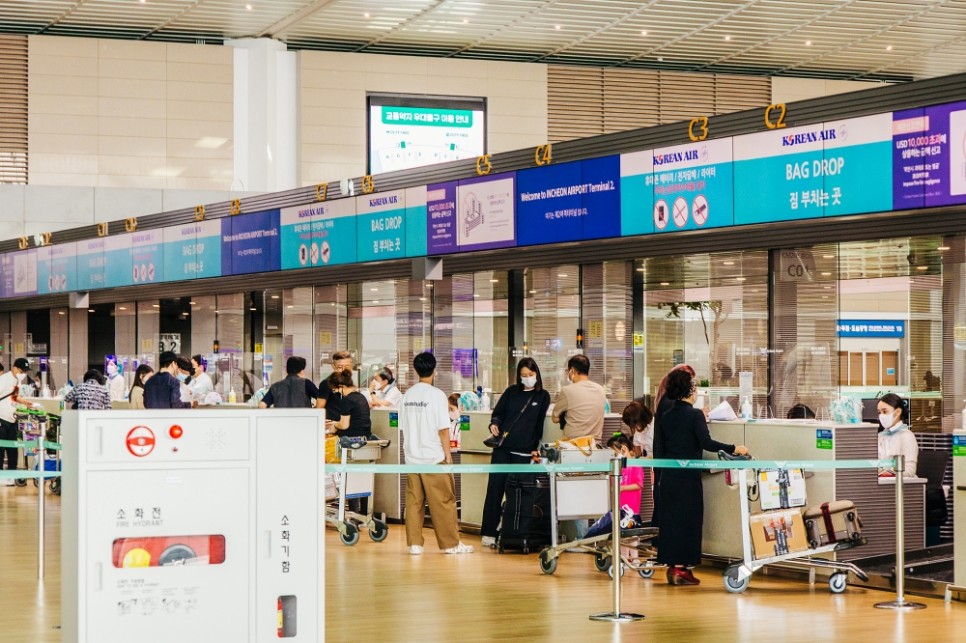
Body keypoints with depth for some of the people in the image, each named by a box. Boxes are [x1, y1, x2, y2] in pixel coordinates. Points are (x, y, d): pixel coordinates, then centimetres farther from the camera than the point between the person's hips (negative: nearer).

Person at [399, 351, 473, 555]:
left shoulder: (407, 396, 7)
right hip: (433, 457, -5)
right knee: (443, 501, 2)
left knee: (414, 501, 7)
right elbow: (443, 429, -12)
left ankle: (414, 543, 7)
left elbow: (403, 427, 11)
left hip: (412, 456, 5)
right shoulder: (436, 395, -10)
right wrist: (448, 454, -5)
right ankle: (450, 544, 7)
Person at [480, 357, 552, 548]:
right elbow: (498, 413, 14)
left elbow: (539, 425, 6)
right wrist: (494, 424, -8)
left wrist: (535, 448, -2)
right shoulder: (511, 392, 11)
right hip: (502, 448, 1)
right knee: (495, 489, -2)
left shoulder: (542, 396, 6)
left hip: (524, 452, -1)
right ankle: (488, 533, 1)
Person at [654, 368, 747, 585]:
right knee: (688, 519, 0)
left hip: (668, 476, 6)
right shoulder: (695, 414, -9)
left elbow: (658, 451, 10)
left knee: (670, 518, 9)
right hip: (688, 476, -6)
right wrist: (734, 449, -17)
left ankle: (672, 566, 12)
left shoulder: (665, 417, 9)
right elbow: (706, 443, -20)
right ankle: (681, 568, 0)